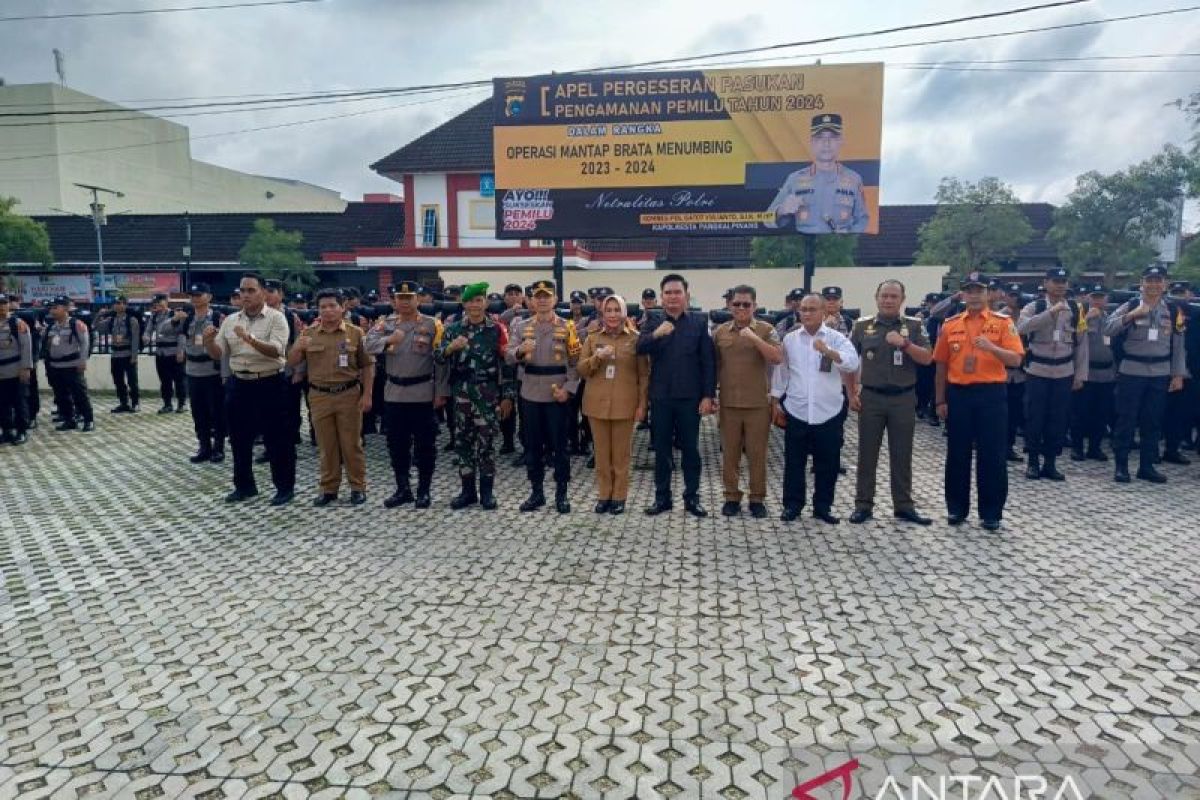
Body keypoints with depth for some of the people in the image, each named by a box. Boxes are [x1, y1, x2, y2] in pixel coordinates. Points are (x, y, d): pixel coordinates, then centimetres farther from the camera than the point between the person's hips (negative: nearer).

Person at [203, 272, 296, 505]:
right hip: (239, 385, 5)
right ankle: (244, 485, 27)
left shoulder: (276, 318, -7)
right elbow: (217, 354, 8)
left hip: (269, 385, -5)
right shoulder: (230, 320, 9)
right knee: (239, 438, 13)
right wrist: (208, 341, -13)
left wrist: (249, 338, -33)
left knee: (277, 439, 1)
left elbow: (276, 351, -20)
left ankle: (285, 487, 12)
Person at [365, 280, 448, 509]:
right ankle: (402, 489, 24)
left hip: (423, 395, -3)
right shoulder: (385, 323, 7)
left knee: (424, 445, 4)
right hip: (393, 394, 3)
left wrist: (441, 393, -7)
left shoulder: (432, 325, -2)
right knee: (397, 445, 11)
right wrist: (389, 340, -27)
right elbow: (369, 345, -8)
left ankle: (424, 491, 16)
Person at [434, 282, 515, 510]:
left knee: (486, 442, 2)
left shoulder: (497, 329, 0)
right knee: (463, 441, 8)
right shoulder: (453, 328, 7)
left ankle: (487, 491, 13)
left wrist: (507, 396, -5)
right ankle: (468, 490, 18)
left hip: (488, 395, -2)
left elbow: (506, 364, -1)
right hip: (461, 394, 3)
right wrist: (450, 347, -19)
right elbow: (437, 358, 1)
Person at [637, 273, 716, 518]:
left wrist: (708, 395, -7)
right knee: (661, 449, 9)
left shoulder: (699, 323, 2)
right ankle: (662, 497, 20)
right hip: (660, 397, 1)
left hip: (690, 398, -1)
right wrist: (655, 334, -32)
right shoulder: (652, 323, 5)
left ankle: (692, 497, 19)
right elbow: (639, 349, -13)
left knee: (690, 449, 7)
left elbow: (708, 362, 0)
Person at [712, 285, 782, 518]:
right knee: (729, 452, 8)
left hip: (758, 403, -2)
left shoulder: (766, 330, 0)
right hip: (728, 403, 2)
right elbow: (714, 367, 10)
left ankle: (757, 498, 18)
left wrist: (754, 338, -22)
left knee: (757, 453, 6)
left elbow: (778, 358, -14)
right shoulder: (720, 332, 6)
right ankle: (732, 496, 20)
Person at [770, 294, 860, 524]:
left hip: (828, 413, -1)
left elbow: (853, 363, -17)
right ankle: (792, 504, 20)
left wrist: (828, 351, -33)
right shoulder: (789, 339, 5)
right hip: (796, 411, 1)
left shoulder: (836, 338, -2)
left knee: (827, 463, 8)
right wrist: (776, 402, 8)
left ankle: (823, 507, 22)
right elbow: (781, 371, 10)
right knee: (794, 461, 7)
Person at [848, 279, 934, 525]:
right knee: (867, 453, 5)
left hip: (903, 398, 0)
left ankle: (904, 506, 18)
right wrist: (852, 393, -1)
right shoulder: (862, 326, 2)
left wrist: (905, 344, -20)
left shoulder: (914, 326, 2)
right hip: (871, 397, 0)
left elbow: (927, 359, -5)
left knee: (902, 455, 7)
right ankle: (863, 504, 14)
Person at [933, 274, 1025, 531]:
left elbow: (1016, 359, -8)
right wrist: (940, 400, 6)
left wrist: (991, 347, -26)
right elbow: (941, 366, 9)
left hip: (991, 394, -2)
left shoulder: (1003, 322, 0)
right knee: (957, 454, 7)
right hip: (958, 394, 2)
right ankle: (956, 508, 19)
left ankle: (991, 513, 12)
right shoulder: (950, 325, 7)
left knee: (992, 455, 2)